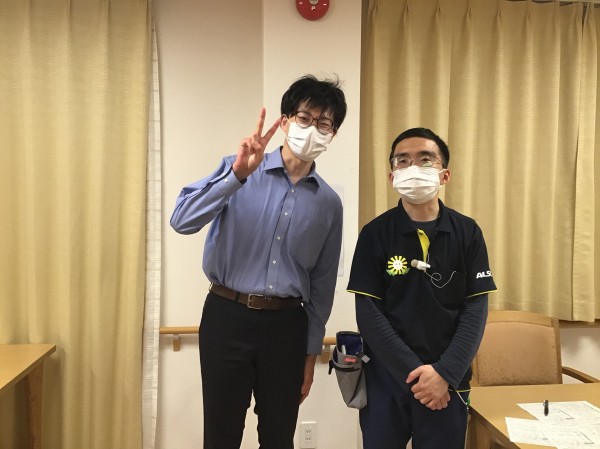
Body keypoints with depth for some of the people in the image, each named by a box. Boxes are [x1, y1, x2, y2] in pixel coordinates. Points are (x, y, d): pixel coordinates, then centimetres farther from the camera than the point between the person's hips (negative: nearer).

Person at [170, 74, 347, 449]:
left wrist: (311, 352, 10)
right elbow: (183, 221, -18)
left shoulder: (329, 203, 4)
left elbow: (322, 284, 8)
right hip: (227, 317, -2)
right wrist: (237, 175, -29)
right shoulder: (238, 170, -4)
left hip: (286, 324, 3)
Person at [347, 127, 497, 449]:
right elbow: (368, 313, -8)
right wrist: (413, 373, -14)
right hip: (386, 377, -1)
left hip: (447, 380, 1)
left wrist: (445, 373, -13)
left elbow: (475, 310, -3)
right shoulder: (375, 234, -5)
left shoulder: (467, 233, -1)